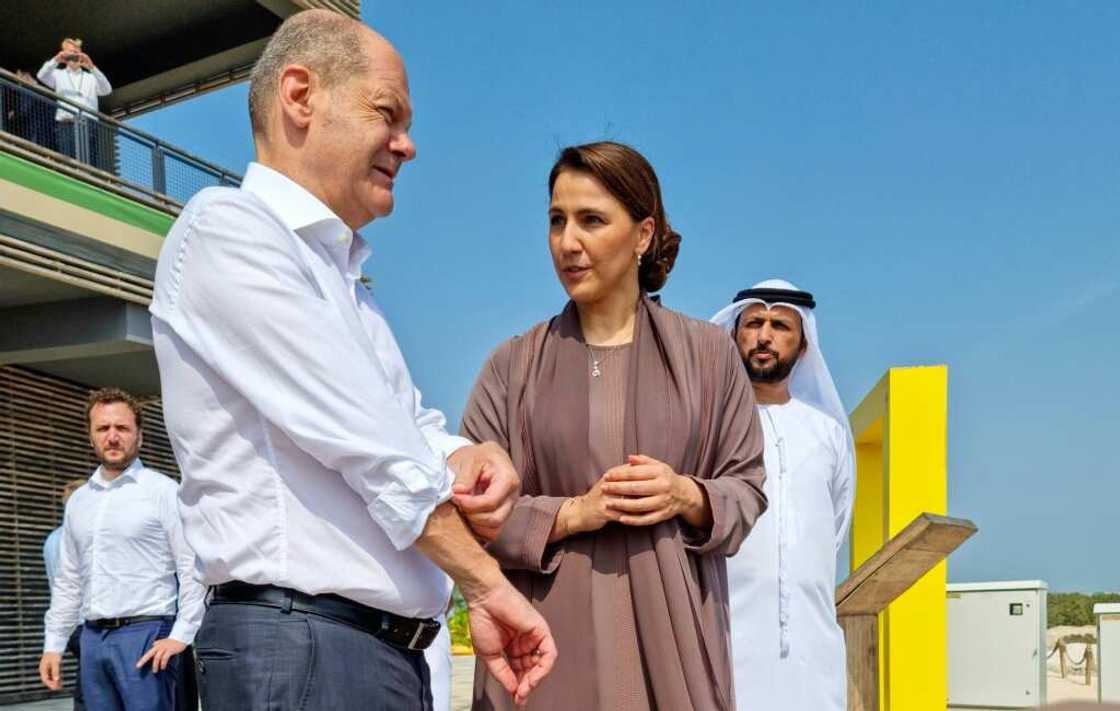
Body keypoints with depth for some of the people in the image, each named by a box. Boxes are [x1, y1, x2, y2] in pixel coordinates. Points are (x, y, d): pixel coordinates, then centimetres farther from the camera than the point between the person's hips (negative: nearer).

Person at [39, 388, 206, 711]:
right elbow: (68, 580, 20)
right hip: (93, 638, 6)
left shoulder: (163, 491, -2)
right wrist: (53, 644, 14)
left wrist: (181, 635, -16)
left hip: (145, 633, -6)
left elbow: (192, 569, -8)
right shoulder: (78, 501, 16)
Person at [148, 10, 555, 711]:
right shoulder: (225, 226, -9)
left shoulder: (348, 283, 19)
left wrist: (476, 456, -8)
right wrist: (489, 584, -11)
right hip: (301, 644, -8)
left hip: (393, 651, 9)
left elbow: (419, 432, 15)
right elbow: (372, 449, -16)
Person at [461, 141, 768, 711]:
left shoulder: (707, 354, 7)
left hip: (670, 630, 1)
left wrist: (688, 496, -10)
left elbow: (748, 488, 10)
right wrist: (574, 512, -11)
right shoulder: (513, 365, 6)